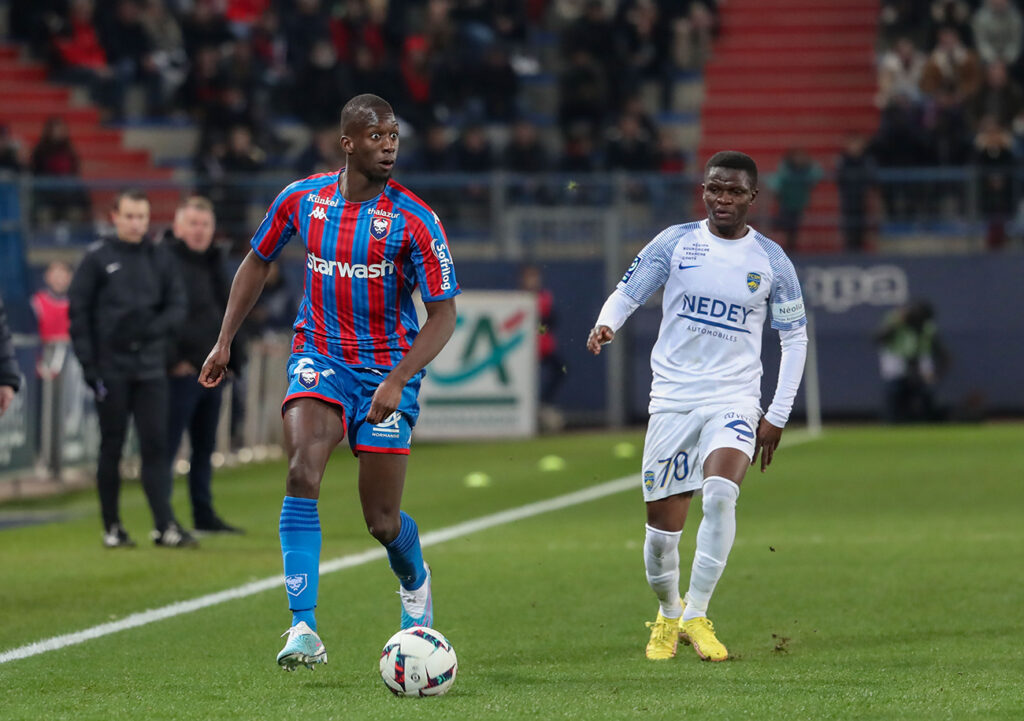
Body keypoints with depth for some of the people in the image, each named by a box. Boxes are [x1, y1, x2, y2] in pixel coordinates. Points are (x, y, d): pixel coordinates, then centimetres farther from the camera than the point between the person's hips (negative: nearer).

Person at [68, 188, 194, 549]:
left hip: (150, 370, 2)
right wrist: (88, 364, -7)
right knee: (112, 448, 3)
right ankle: (112, 528, 9)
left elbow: (177, 307, 8)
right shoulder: (97, 258, 0)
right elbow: (77, 311, 0)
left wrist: (149, 328, -12)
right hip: (111, 369, -2)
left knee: (155, 445, -3)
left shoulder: (160, 258, 9)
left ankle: (165, 525, -7)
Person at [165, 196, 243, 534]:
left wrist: (232, 358, 17)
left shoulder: (213, 262, 17)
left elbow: (226, 312, 24)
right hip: (181, 370, -9)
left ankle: (204, 514, 22)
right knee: (167, 446, -6)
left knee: (205, 446, 14)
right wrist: (174, 360, -21)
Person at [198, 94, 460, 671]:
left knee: (384, 521, 2)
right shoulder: (301, 200, -3)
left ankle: (414, 580, 40)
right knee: (303, 475, -25)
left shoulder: (414, 220, -13)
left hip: (388, 369, -1)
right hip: (319, 358, 1)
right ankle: (304, 630, -26)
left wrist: (397, 380, -24)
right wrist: (225, 341, 12)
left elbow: (444, 317, -12)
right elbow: (258, 263, 15)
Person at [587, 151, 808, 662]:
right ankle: (668, 614, 30)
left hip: (734, 399, -1)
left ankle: (696, 615, -18)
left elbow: (795, 337, 9)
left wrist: (778, 415, 3)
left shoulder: (771, 261, 3)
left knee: (720, 491, -29)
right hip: (672, 398, 1)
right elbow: (627, 293, 3)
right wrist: (605, 325, -22)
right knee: (661, 529, 1)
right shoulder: (675, 243, 2)